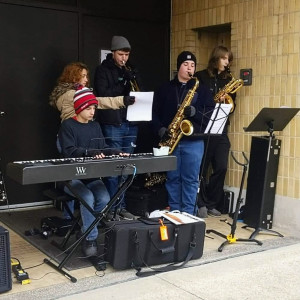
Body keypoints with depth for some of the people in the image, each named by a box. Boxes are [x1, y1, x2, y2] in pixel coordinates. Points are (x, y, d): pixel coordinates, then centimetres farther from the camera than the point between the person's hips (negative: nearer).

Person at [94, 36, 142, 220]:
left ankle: (121, 206, 18)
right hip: (112, 123, -5)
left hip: (131, 123, 5)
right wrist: (123, 84, -16)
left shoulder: (131, 71, 17)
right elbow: (103, 94, -12)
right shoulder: (103, 70, 1)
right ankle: (111, 207, 6)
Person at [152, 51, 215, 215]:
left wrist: (194, 112, -17)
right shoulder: (164, 89, 10)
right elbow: (155, 113, 6)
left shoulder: (201, 90, 9)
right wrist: (161, 130, -10)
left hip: (194, 141, -1)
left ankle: (188, 213, 9)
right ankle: (173, 212, 18)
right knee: (172, 178, 8)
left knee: (190, 179, 0)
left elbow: (210, 114, 0)